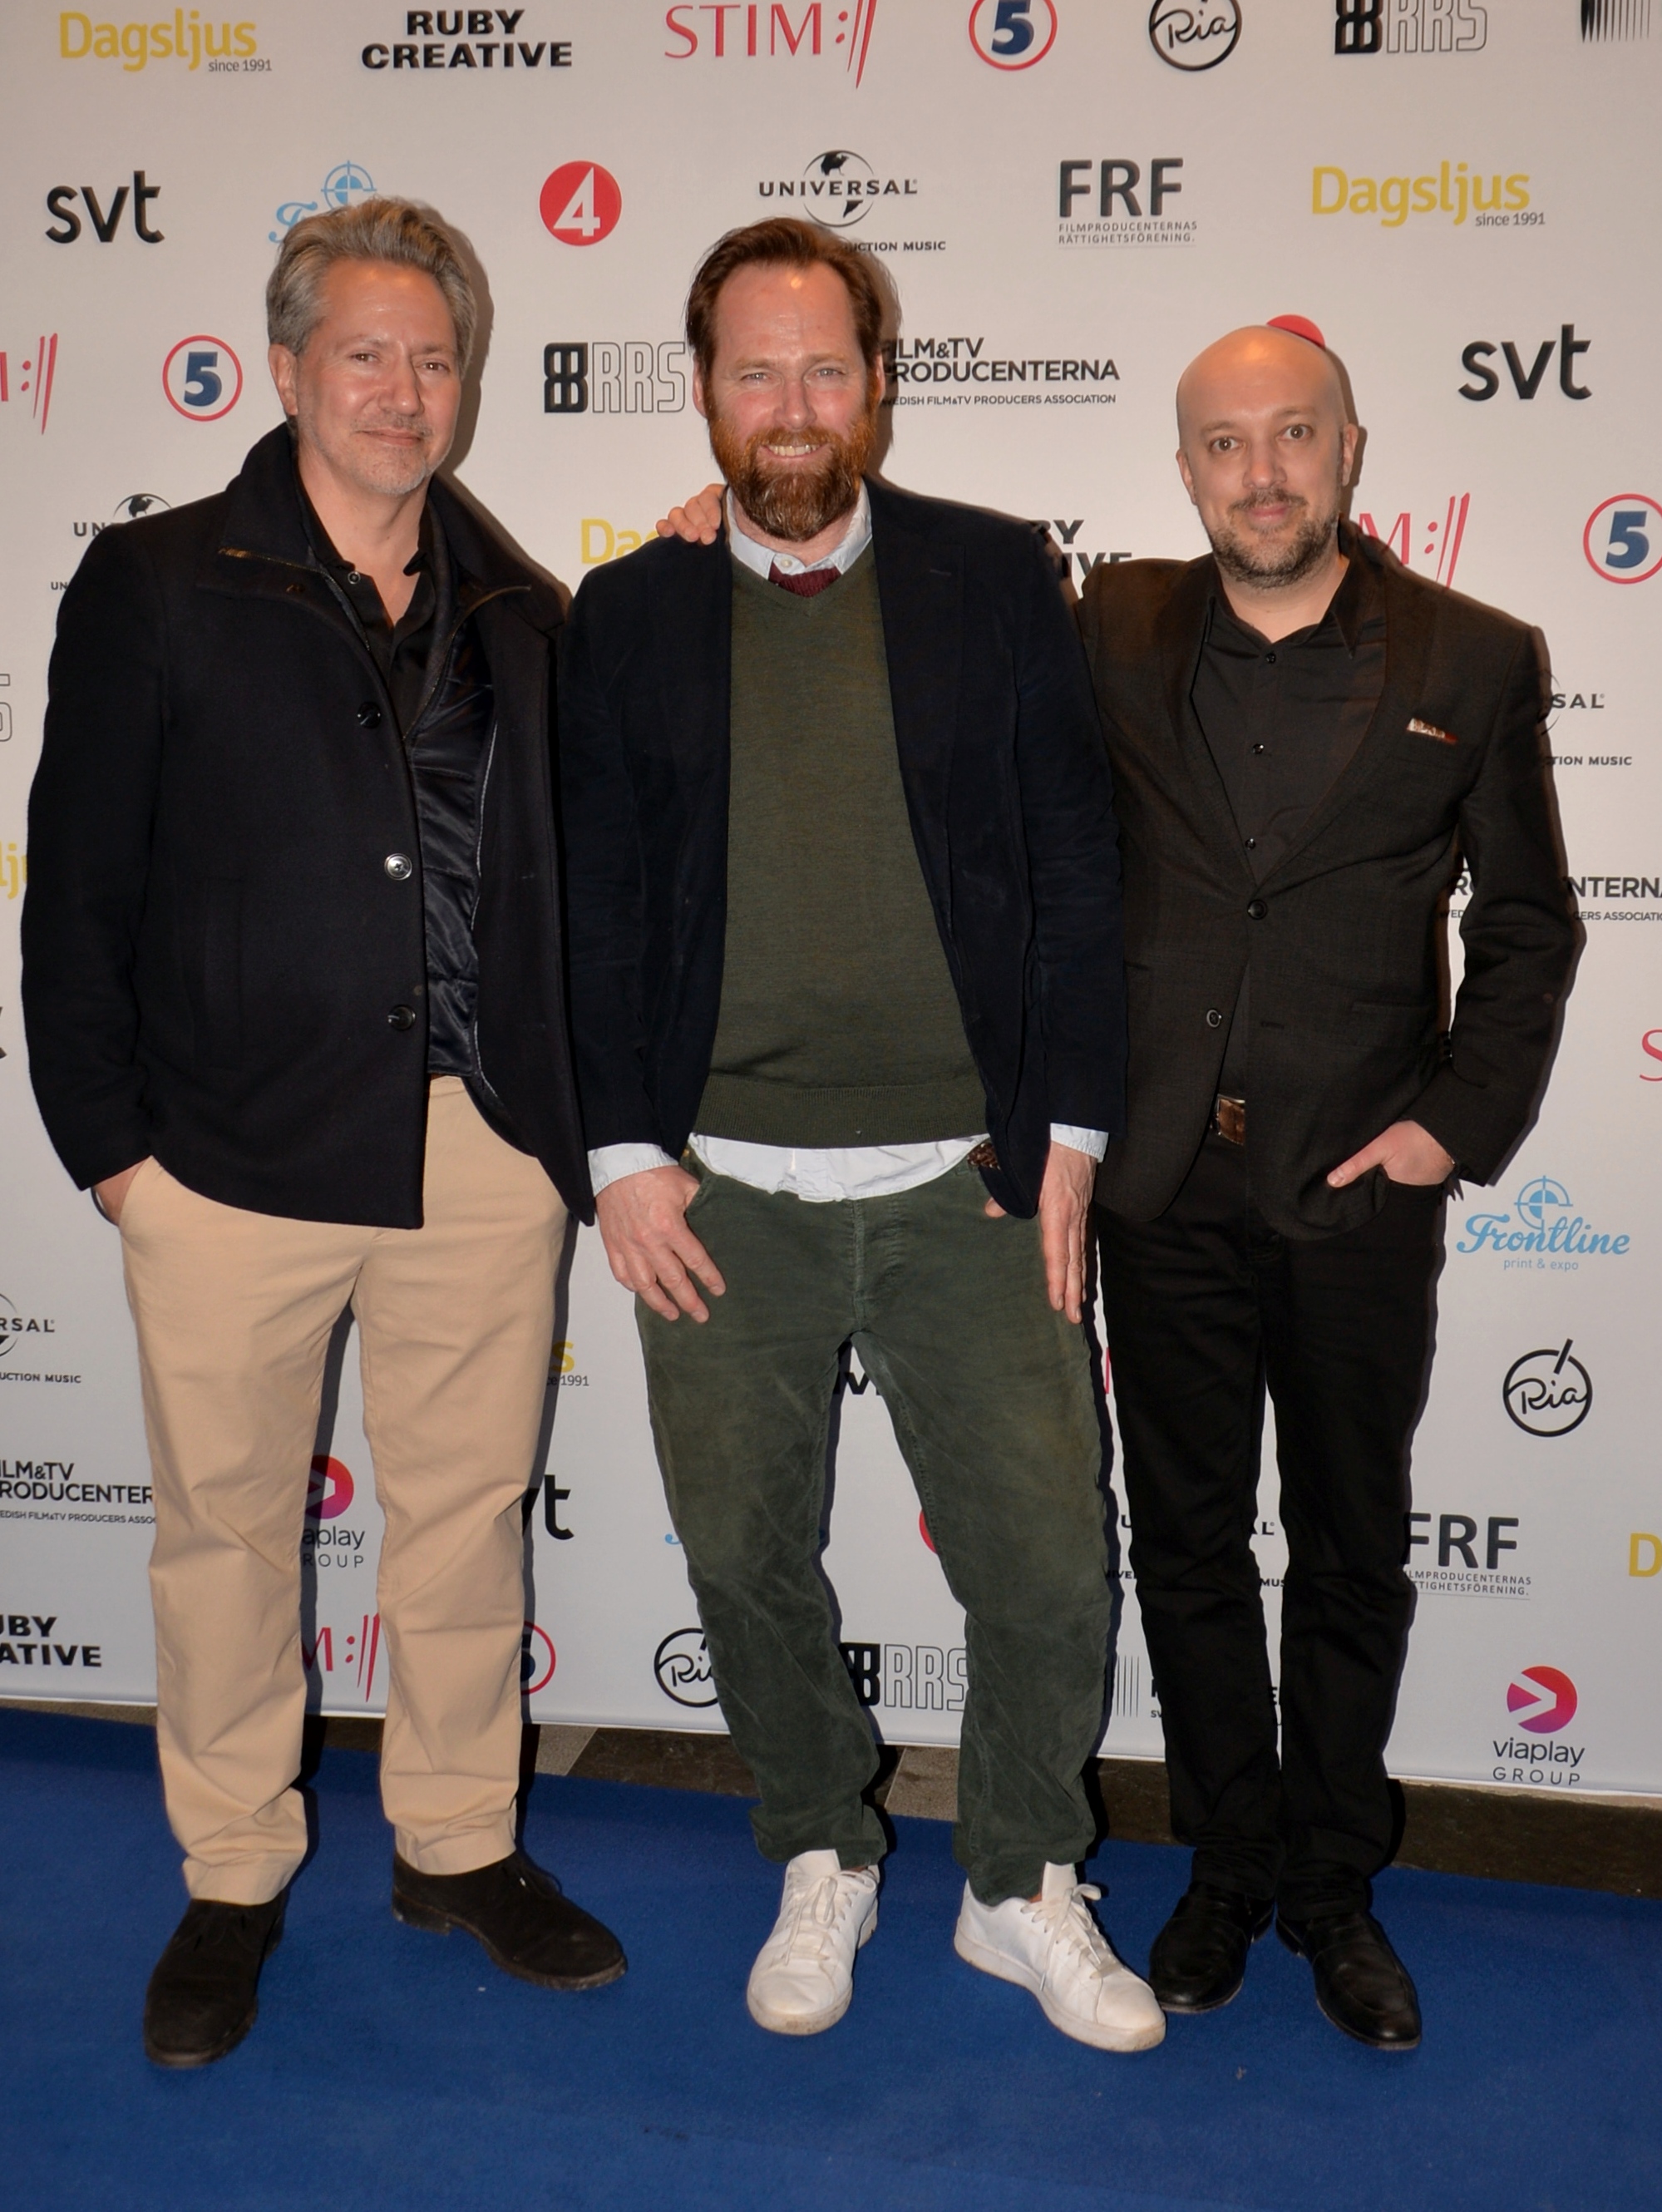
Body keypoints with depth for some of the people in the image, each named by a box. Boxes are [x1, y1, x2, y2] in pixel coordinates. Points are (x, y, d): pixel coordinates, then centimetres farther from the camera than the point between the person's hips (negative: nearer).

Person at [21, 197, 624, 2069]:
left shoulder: (515, 613, 11)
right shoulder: (158, 587, 2)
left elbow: (554, 878, 12)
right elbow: (79, 886, 1)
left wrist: (571, 1125, 6)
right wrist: (106, 1134, -4)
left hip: (484, 1156, 3)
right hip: (233, 1152, -2)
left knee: (468, 1510, 12)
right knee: (228, 1519, 9)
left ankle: (459, 1846, 32)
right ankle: (233, 1879, 29)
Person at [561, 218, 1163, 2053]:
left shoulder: (994, 577, 5)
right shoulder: (629, 615, 7)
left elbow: (1076, 867, 4)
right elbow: (592, 905, 6)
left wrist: (1067, 1132, -2)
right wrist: (622, 1155, -2)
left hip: (967, 1182, 0)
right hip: (723, 1195, 1)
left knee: (1048, 1565, 3)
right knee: (746, 1557, 11)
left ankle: (1022, 1886, 29)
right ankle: (822, 1863, 36)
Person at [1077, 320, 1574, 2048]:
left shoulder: (1474, 661, 0)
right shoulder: (1112, 635, 3)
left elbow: (1527, 926, 5)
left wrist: (1462, 1120, -4)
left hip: (1361, 1193, -1)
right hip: (1165, 1188, 1)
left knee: (1351, 1556, 12)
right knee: (1188, 1549, 12)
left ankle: (1333, 1889, 32)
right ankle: (1228, 1874, 32)